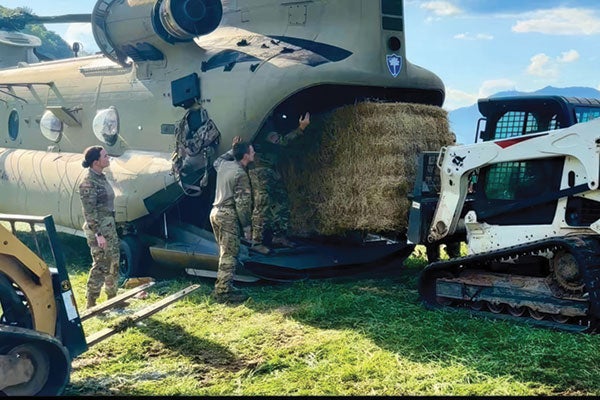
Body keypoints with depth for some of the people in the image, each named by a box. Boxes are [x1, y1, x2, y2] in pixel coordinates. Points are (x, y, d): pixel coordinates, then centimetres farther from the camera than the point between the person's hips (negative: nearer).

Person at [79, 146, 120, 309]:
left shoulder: (101, 177, 10)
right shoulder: (89, 182, -18)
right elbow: (89, 211, -20)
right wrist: (98, 234, -21)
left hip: (110, 226, 9)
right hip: (98, 228, -9)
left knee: (113, 262, 16)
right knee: (100, 265, -4)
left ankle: (112, 297, 30)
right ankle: (91, 303, 5)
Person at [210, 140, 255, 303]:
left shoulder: (224, 165, 9)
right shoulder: (241, 174, -14)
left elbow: (216, 162, 37)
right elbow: (242, 203, -16)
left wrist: (232, 150, 37)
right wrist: (247, 226, -10)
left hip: (216, 212, 9)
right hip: (228, 215, -9)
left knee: (225, 253, 16)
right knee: (230, 255, -6)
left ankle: (221, 287, 20)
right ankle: (224, 292, -7)